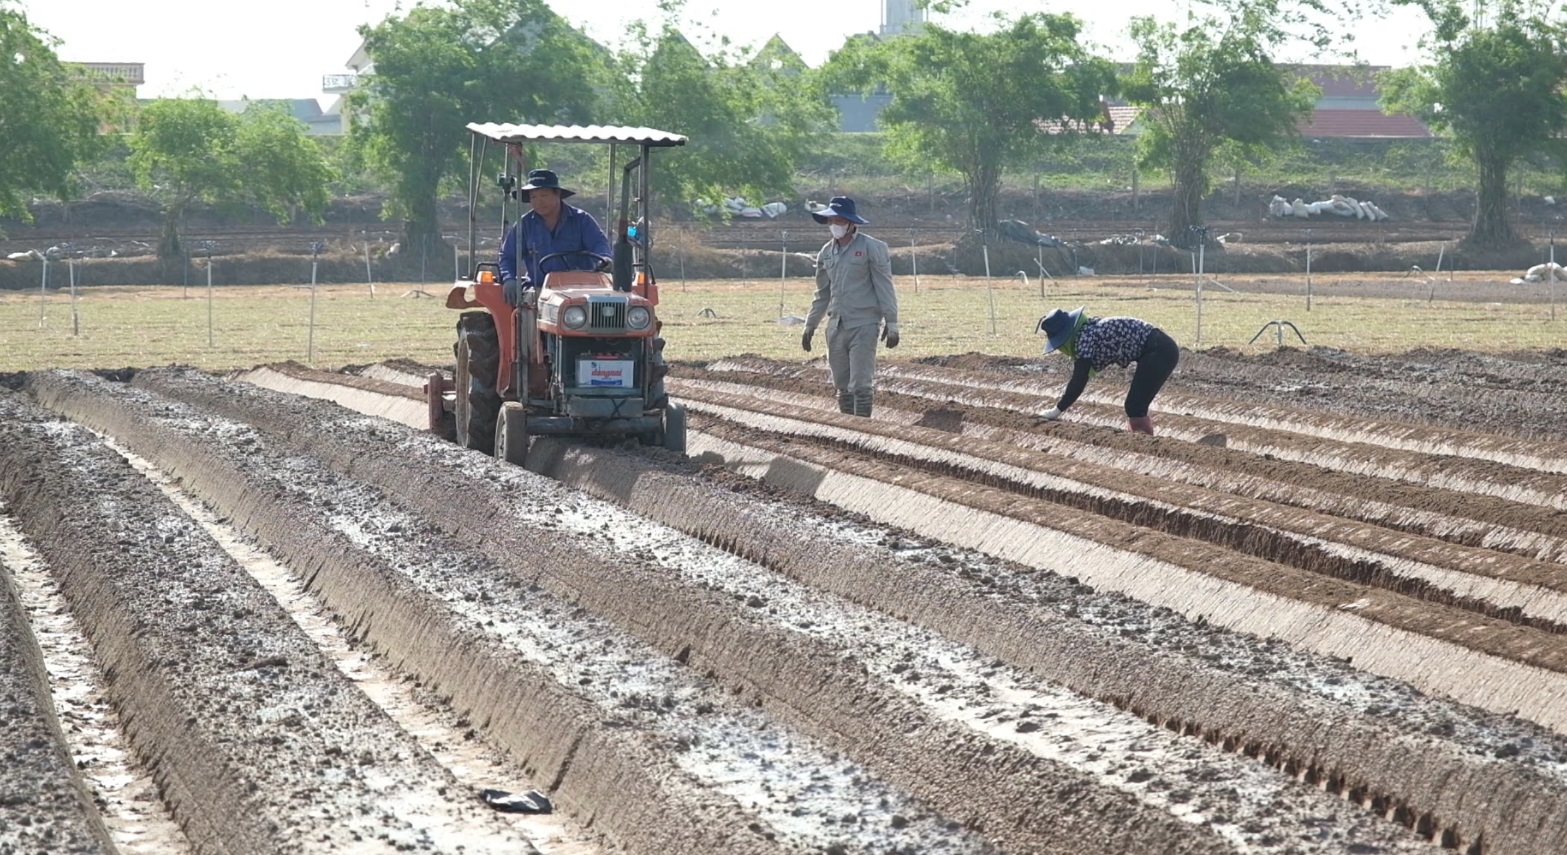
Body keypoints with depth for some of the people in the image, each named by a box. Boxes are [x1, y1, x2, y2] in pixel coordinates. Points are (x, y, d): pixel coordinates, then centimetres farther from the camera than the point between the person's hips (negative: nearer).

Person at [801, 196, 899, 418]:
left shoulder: (872, 248, -5)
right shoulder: (826, 253, 12)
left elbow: (884, 288, -6)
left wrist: (891, 322, -10)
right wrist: (810, 325, 21)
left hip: (863, 326, -6)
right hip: (836, 327, 6)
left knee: (860, 386, -9)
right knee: (842, 387, 10)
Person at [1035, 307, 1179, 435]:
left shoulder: (1085, 337, -15)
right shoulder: (1089, 330, 14)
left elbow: (1079, 381, -14)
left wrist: (1057, 411, -7)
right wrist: (1065, 401, 24)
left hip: (1159, 352, -10)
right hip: (1161, 349, 10)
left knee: (1135, 408, -9)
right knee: (1135, 406, 15)